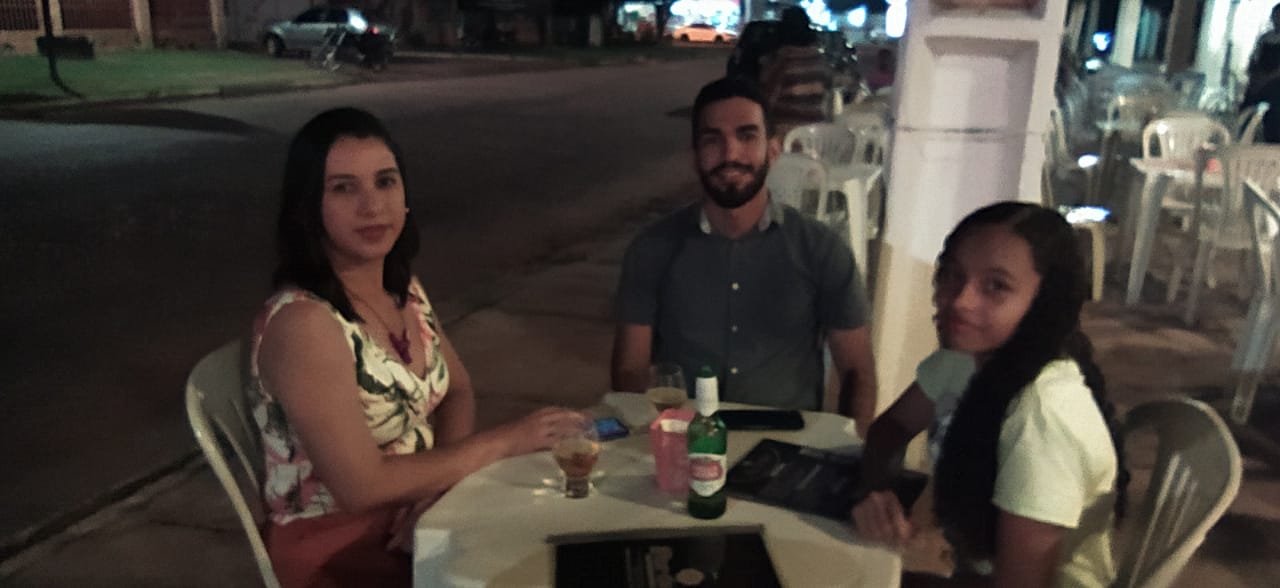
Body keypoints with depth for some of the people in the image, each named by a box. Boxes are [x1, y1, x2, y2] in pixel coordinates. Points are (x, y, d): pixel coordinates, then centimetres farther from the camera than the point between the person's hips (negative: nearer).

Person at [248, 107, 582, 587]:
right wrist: (503, 442, -18)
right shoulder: (301, 323, -24)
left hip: (415, 521, 7)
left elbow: (457, 393, 9)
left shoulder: (403, 289, 1)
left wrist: (438, 479, -10)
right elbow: (362, 486, -25)